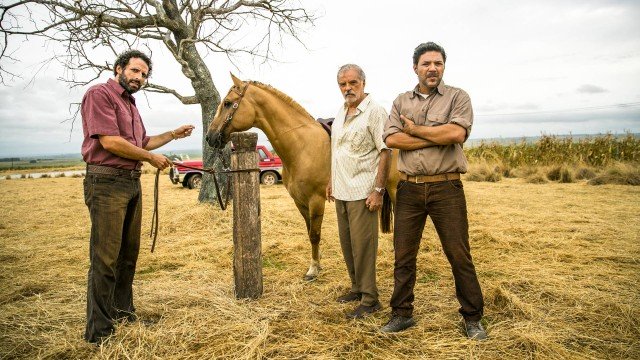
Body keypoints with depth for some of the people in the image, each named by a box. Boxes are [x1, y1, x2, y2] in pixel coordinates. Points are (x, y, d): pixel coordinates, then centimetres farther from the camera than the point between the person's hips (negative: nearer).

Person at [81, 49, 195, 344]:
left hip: (132, 183, 9)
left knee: (129, 253, 14)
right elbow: (110, 142, -17)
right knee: (106, 257, -7)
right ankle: (99, 330, 2)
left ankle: (122, 312, 27)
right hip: (106, 182, -9)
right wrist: (152, 158, -8)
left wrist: (174, 134, 24)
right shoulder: (100, 94, -7)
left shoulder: (130, 104, 19)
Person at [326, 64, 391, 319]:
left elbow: (385, 152, -16)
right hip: (341, 191, 8)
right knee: (347, 243, 16)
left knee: (362, 245, -3)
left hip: (362, 192, -8)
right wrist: (331, 181, 20)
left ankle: (369, 299, 11)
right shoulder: (341, 112, 13)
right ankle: (357, 288, 31)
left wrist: (378, 190, -20)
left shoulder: (374, 112, -11)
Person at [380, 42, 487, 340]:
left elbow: (457, 133, -16)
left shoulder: (457, 97, 3)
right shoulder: (401, 101, 11)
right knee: (403, 256, 9)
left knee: (459, 256, 5)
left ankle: (472, 318, 22)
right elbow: (391, 139, -6)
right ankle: (402, 315, 24)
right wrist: (438, 137, -11)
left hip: (446, 187, -3)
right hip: (408, 189, 3)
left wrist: (414, 129, -7)